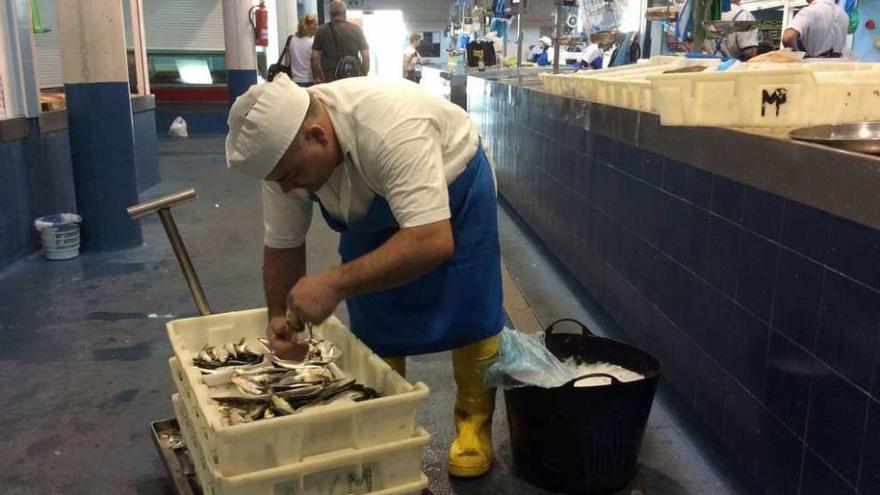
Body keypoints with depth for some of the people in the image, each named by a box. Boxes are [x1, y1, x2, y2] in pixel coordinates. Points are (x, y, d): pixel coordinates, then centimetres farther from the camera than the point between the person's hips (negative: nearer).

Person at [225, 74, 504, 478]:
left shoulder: (392, 129, -44)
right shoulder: (280, 146, -23)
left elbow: (434, 242, -50)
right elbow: (282, 245, -10)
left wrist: (336, 284, -52)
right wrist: (279, 316, -21)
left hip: (453, 182, -5)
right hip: (374, 207, 5)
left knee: (468, 309, -5)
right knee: (372, 316, 1)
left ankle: (475, 422, 14)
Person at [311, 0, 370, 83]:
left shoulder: (322, 30, 2)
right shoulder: (356, 29, 2)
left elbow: (314, 57, 1)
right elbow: (366, 56, 2)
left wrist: (316, 78, 9)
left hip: (328, 80, 0)